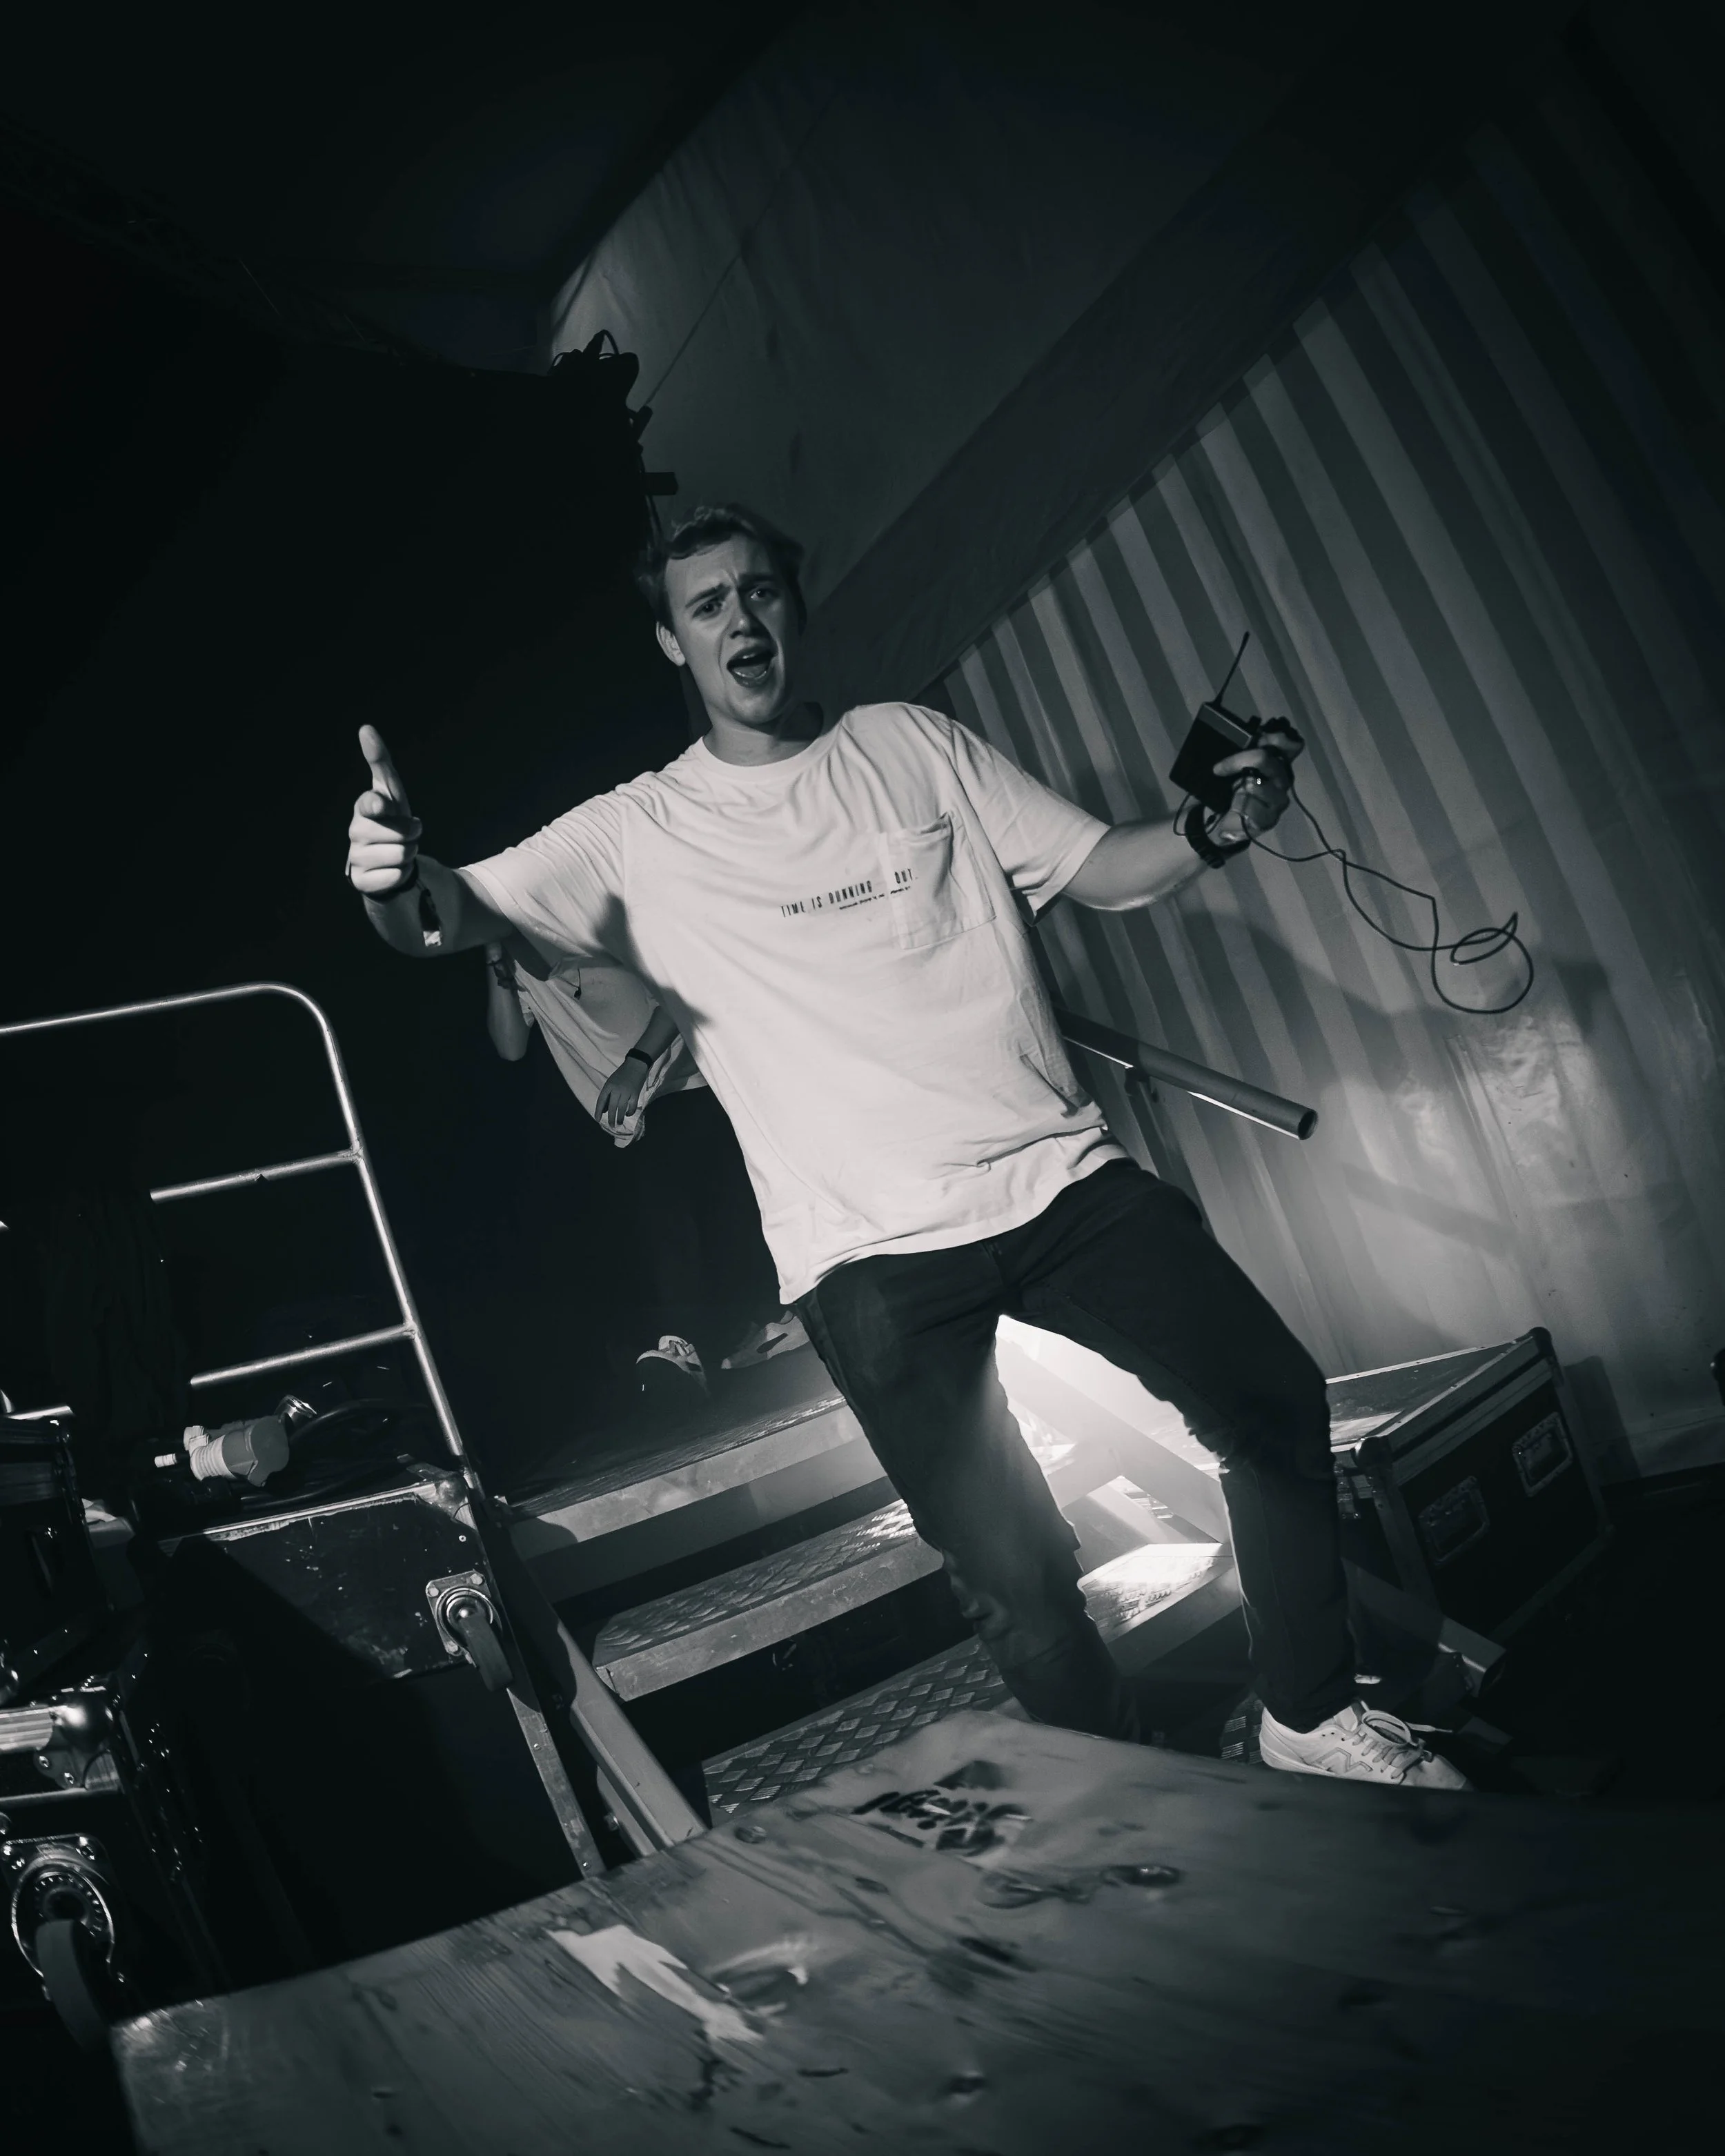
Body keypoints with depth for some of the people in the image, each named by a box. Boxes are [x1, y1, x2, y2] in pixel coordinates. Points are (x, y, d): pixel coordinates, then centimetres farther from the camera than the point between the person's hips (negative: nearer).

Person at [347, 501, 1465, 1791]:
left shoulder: (914, 745, 11)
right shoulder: (639, 833, 3)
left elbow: (1100, 871, 10)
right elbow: (454, 919, -9)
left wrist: (1218, 832, -11)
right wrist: (398, 878, -33)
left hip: (1058, 1173, 4)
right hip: (872, 1250, -3)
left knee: (1275, 1403, 4)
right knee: (1014, 1573, -2)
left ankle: (1315, 1720, 26)